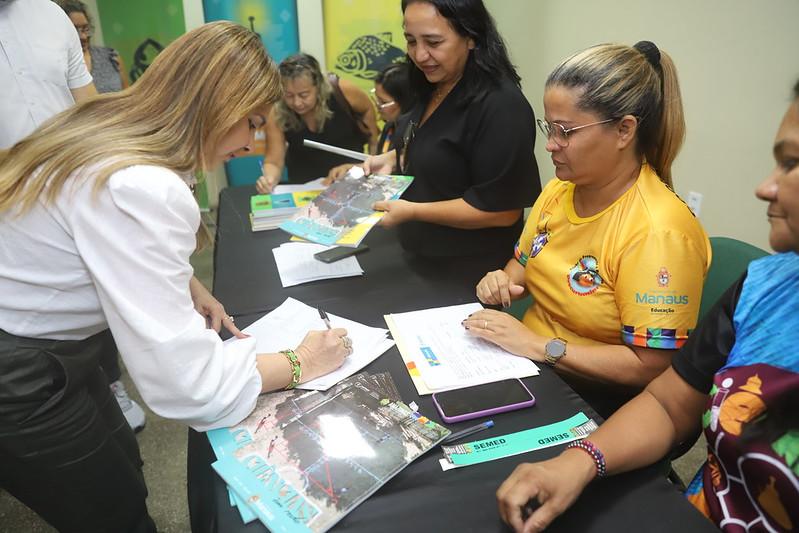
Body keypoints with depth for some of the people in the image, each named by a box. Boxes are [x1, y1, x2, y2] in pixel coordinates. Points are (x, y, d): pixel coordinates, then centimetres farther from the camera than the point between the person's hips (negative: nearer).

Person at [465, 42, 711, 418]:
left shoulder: (658, 231, -23)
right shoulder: (558, 190, 1)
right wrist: (502, 282, -6)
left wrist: (539, 345, -23)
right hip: (526, 363, 7)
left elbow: (651, 367, -22)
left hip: (596, 401, -6)